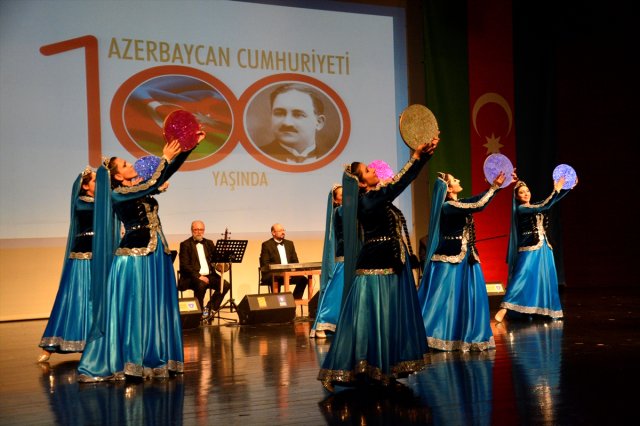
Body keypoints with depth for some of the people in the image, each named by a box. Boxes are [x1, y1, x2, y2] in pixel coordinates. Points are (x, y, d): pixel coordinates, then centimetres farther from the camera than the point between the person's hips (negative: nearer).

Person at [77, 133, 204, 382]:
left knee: (157, 310, 9)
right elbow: (152, 185, -22)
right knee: (130, 311, -4)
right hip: (134, 258, -8)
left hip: (157, 255, 8)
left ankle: (154, 361, 16)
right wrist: (165, 157, -14)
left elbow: (171, 170, 9)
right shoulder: (117, 195, -9)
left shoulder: (142, 188, 13)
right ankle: (125, 363, 3)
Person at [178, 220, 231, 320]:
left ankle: (210, 308, -7)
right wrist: (198, 276, -20)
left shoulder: (209, 243, 18)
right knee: (201, 285, -36)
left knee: (225, 285, -20)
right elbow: (184, 265, -9)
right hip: (193, 276, -5)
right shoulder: (185, 244, 1)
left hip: (209, 275, 5)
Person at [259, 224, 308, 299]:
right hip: (271, 274, -5)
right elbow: (265, 264, -7)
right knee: (276, 280, -39)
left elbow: (295, 261, 16)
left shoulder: (289, 243, 17)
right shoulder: (266, 245, 1)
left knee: (303, 279, -21)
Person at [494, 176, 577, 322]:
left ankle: (548, 310, 20)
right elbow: (544, 206, -19)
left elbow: (554, 200, 12)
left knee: (546, 279, 10)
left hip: (544, 247, 8)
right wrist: (555, 190, -18)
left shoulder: (535, 206, 13)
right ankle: (504, 309, -24)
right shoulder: (520, 209, -9)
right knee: (521, 277, -18)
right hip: (529, 248, -8)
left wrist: (570, 186, 1)